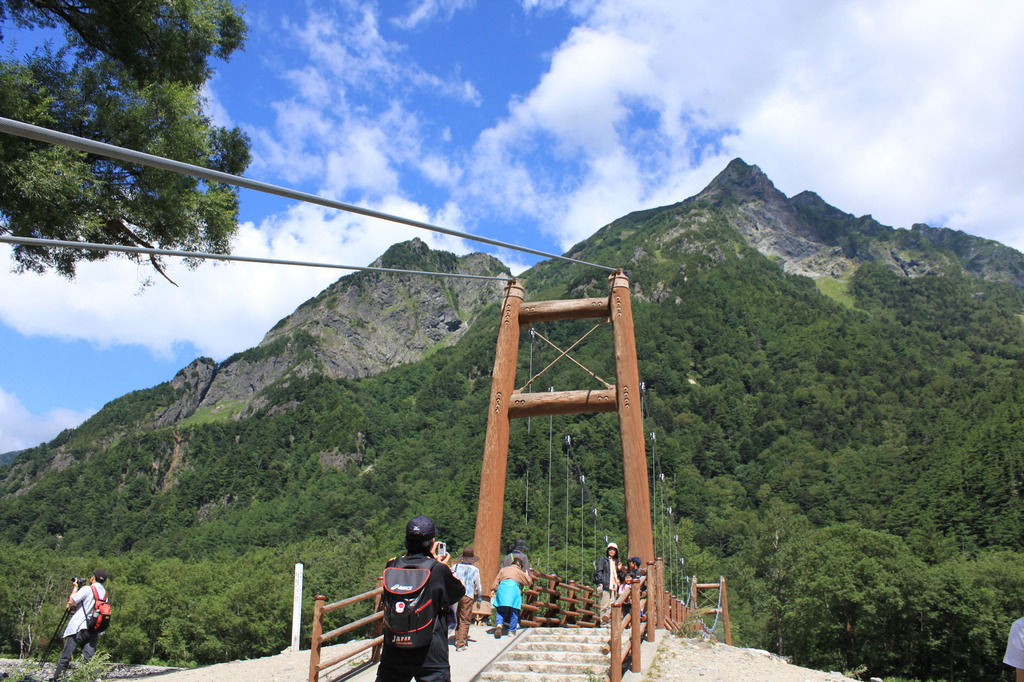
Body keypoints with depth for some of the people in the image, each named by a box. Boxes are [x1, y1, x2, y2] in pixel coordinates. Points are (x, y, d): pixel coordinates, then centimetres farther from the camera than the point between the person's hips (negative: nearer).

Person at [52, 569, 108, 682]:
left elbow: (71, 602, -6)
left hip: (78, 628, -5)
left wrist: (75, 588, 5)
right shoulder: (104, 593, 14)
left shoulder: (87, 589, -8)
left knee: (65, 657, 2)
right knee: (90, 658, 2)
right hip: (93, 631, 5)